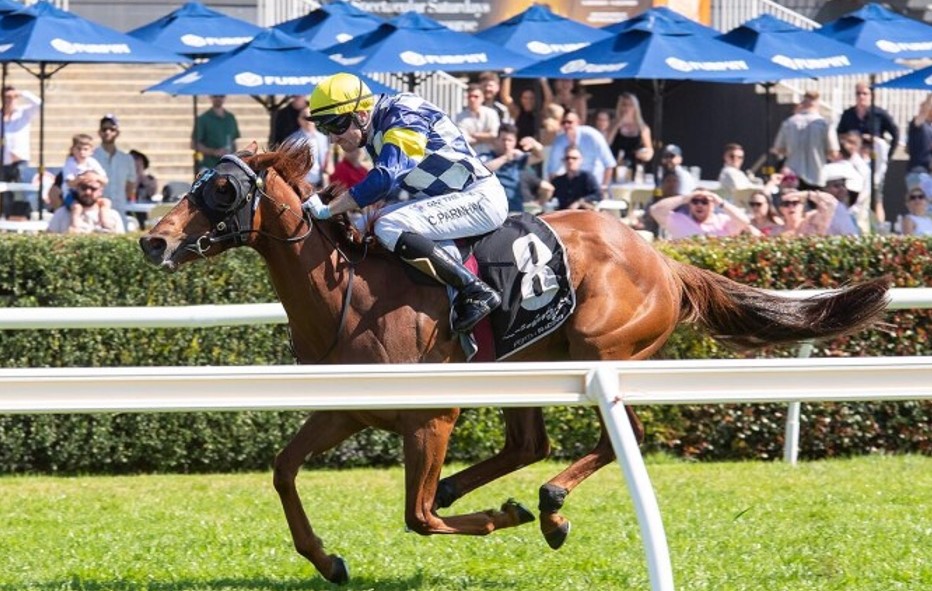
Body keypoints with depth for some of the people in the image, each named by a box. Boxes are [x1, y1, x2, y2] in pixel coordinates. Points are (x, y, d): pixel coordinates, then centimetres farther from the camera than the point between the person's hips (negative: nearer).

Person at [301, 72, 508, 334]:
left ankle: (476, 293, -25)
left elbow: (385, 178, -31)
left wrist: (327, 210, -28)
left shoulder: (404, 119, -19)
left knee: (389, 229, -26)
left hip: (482, 197, -10)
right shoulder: (377, 132, 10)